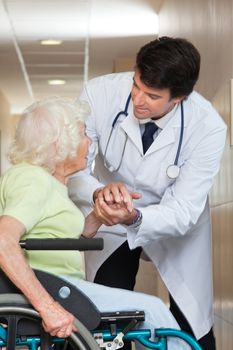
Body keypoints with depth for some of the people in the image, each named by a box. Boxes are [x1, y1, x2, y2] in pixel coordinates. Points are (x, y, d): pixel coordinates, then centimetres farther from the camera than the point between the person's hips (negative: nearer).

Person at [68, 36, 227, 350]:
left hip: (174, 223, 0)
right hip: (111, 220, 1)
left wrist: (134, 217, -48)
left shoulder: (208, 127, -29)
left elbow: (182, 212, -28)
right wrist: (99, 192, -47)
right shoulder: (100, 93, -28)